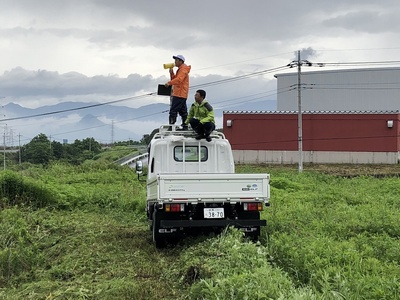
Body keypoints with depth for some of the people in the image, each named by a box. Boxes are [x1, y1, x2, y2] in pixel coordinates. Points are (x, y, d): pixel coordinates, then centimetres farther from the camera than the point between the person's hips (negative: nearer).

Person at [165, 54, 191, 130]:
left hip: (179, 94, -11)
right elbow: (175, 79, 23)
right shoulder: (180, 69, 24)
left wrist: (169, 83, -34)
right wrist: (171, 73, 7)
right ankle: (185, 126, 13)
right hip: (181, 95, 11)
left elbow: (179, 79, -26)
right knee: (183, 111, 10)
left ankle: (171, 125, -19)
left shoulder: (183, 69, -9)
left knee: (173, 111, -14)